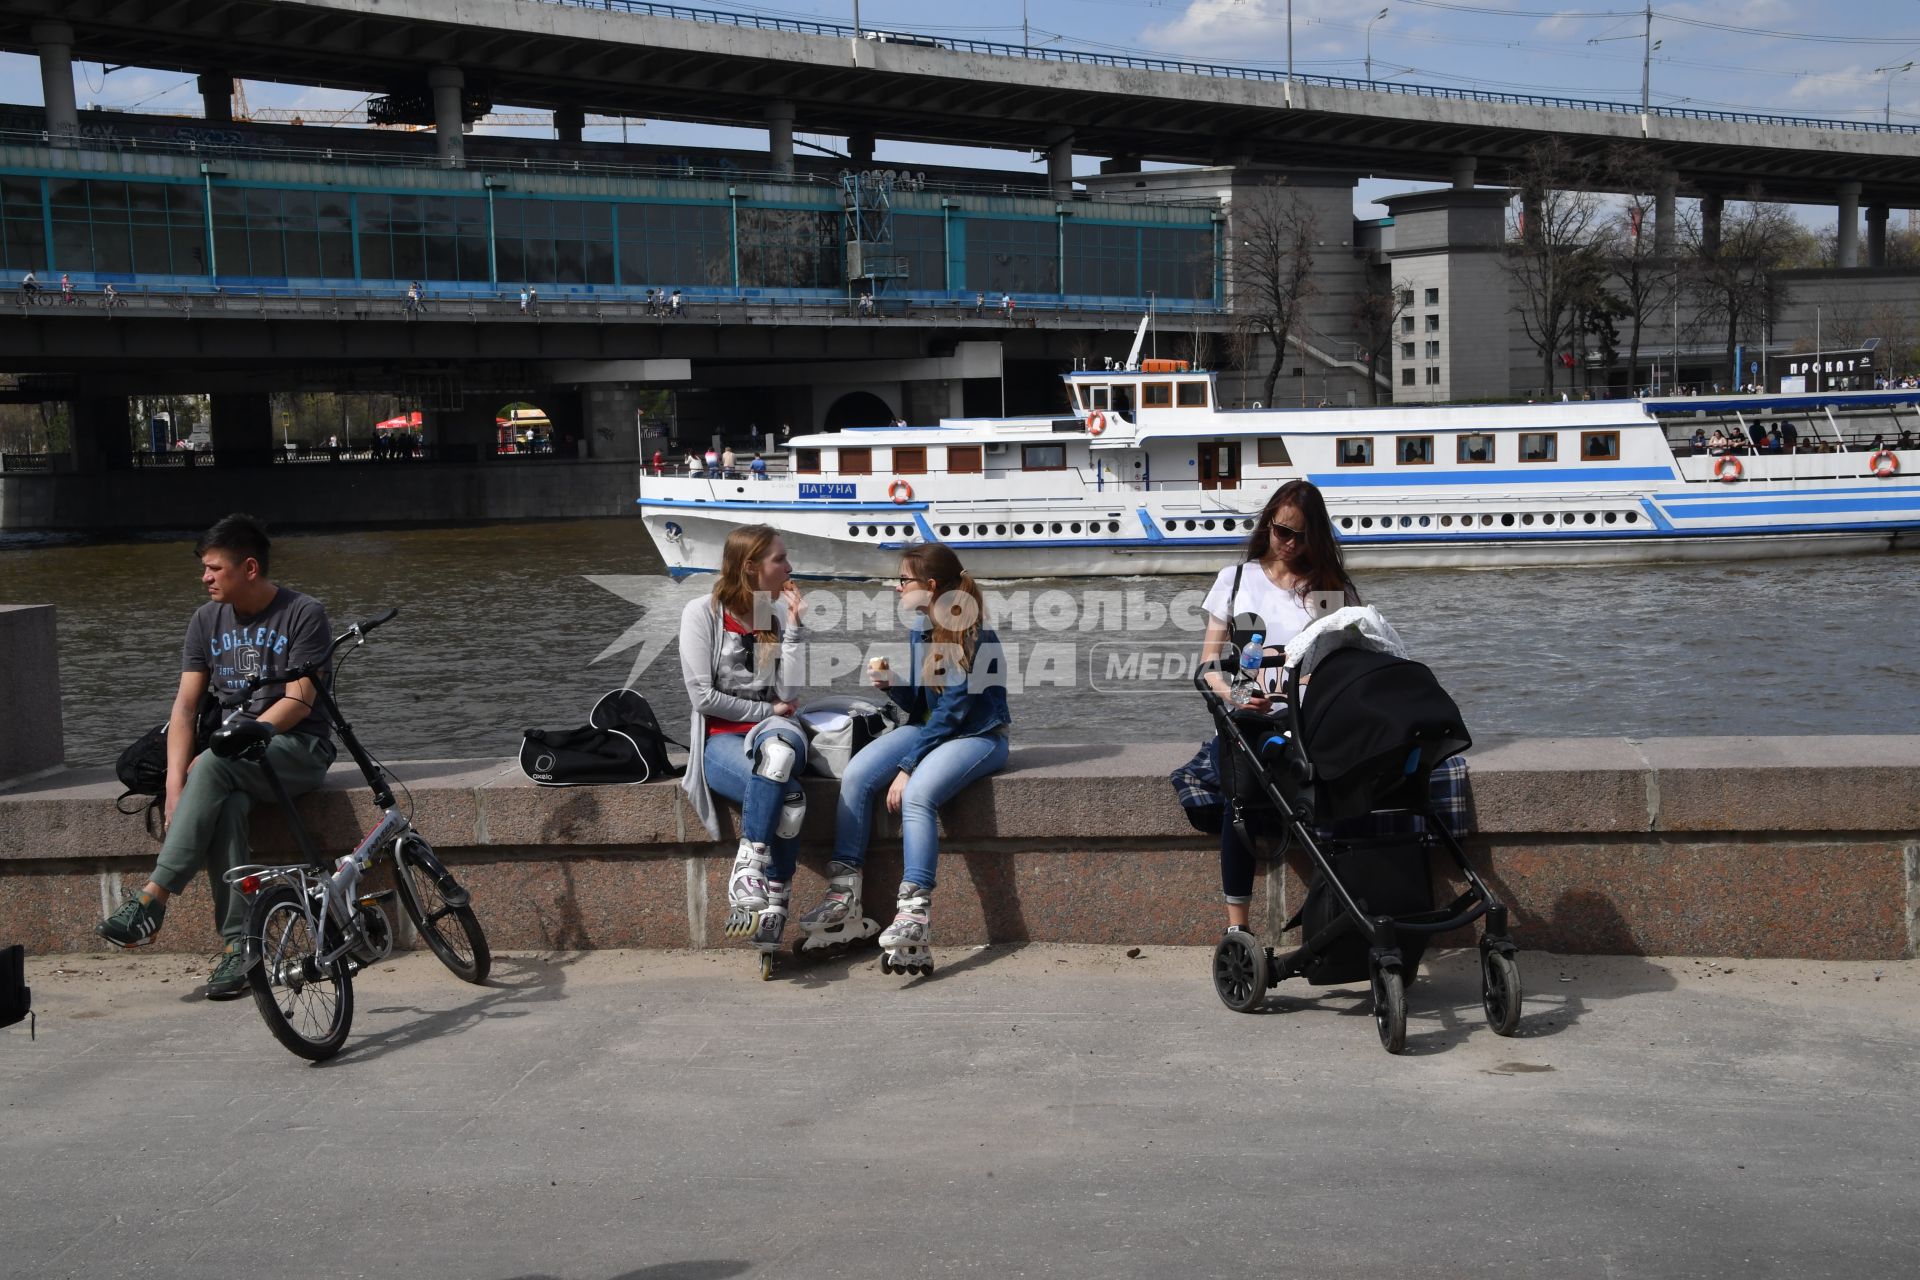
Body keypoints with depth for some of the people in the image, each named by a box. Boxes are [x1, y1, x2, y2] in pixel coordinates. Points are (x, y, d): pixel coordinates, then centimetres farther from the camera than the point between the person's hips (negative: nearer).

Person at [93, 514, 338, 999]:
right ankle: (238, 946, -33)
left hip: (297, 748, -4)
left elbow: (297, 703, -12)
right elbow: (185, 705, 5)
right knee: (224, 806, -32)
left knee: (214, 768, -35)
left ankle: (152, 901, -35)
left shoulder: (304, 614, -6)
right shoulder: (207, 619, 10)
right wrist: (176, 785, -9)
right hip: (232, 760, 4)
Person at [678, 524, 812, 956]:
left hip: (772, 730, 3)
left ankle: (748, 871, -36)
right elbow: (702, 696, -5)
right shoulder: (702, 613, 1)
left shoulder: (781, 614, 12)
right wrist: (767, 709, -2)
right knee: (789, 795, -35)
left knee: (779, 747, -38)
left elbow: (790, 692, 2)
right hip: (720, 738, -3)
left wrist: (794, 625, -2)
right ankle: (772, 906, -28)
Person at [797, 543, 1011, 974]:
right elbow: (918, 706, 13)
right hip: (930, 729, 8)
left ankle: (914, 913, -38)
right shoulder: (919, 631, 7)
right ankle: (844, 891, -16)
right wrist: (890, 685, -8)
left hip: (979, 736, -7)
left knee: (917, 794, -34)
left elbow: (951, 715, -20)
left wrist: (907, 767, -21)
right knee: (855, 774, -17)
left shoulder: (977, 639, -18)